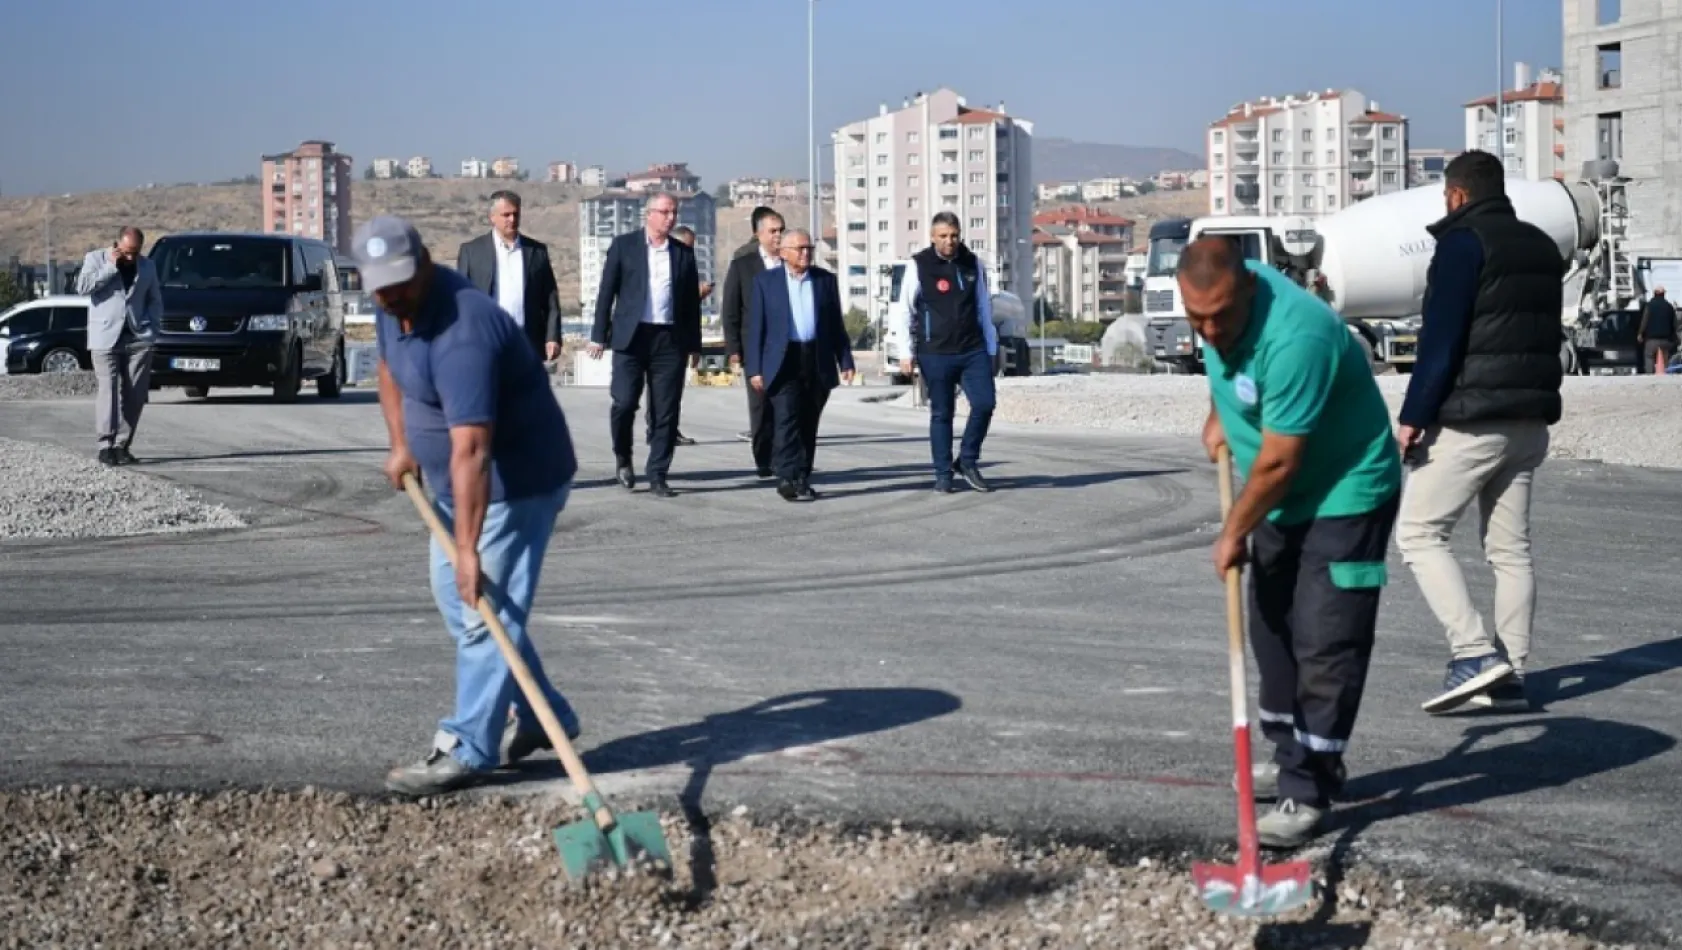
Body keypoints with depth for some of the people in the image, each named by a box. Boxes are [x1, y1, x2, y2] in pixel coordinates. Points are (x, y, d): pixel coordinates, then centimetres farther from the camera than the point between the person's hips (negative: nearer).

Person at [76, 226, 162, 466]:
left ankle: (122, 445, 6)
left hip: (139, 338, 3)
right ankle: (106, 446, -12)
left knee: (135, 395, 0)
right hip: (105, 337, -3)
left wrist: (151, 326, 2)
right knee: (108, 391, -11)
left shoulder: (147, 266, 16)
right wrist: (111, 266, -10)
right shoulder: (95, 258, 6)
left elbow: (155, 300, 18)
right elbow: (83, 286, -9)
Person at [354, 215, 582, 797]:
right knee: (453, 597, 17)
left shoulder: (462, 333, -33)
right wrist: (400, 445, 8)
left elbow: (471, 450, -38)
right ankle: (538, 717, 26)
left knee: (484, 611, -11)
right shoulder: (394, 308, -3)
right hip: (455, 483, 11)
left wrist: (468, 548, -40)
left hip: (517, 483, -11)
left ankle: (466, 752, -3)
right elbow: (389, 367, 20)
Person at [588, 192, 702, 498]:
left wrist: (694, 344, 10)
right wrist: (599, 335, -3)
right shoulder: (624, 245, 5)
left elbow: (692, 300, 14)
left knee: (666, 412, 1)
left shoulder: (683, 253, 12)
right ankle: (622, 458, 17)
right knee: (624, 403, -9)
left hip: (670, 340, 2)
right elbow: (606, 292, 3)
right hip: (631, 336, -2)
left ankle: (657, 476, 9)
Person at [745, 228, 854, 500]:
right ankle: (790, 478, -16)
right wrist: (754, 369, -5)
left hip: (818, 363, 3)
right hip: (783, 362, -3)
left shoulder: (826, 280, 11)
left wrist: (845, 361, 6)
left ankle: (801, 481, 13)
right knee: (787, 421, -13)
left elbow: (836, 324, 12)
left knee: (808, 425, 6)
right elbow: (755, 327, 1)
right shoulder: (765, 281, 3)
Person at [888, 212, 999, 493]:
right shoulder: (919, 265, -3)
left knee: (984, 404, -6)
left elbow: (984, 308, 14)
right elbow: (904, 310, 0)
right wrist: (907, 351, -5)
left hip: (973, 350, 3)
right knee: (941, 413, 2)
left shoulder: (973, 264, 8)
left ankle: (967, 461, 13)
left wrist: (991, 348, 13)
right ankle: (943, 473, 11)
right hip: (936, 354, -3)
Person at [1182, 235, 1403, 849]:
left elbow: (1278, 461, -29)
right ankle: (1296, 757, 30)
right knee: (1271, 628, 16)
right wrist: (1218, 417, 13)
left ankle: (1307, 793, -5)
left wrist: (1234, 534, -17)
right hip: (1281, 498, 9)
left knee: (1325, 644, -10)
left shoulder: (1295, 338, -35)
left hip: (1344, 495, -9)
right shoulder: (1222, 300, -8)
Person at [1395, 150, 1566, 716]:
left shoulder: (1463, 244, -9)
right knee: (1510, 547, 11)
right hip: (1531, 420, 8)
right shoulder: (1541, 247, 17)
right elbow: (1549, 335, 19)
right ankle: (1510, 676, 11)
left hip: (1470, 420, -8)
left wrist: (1413, 416, -16)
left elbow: (1441, 340, -17)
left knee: (1418, 532, -2)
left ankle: (1474, 652, -13)